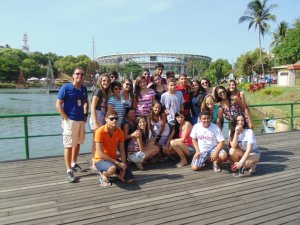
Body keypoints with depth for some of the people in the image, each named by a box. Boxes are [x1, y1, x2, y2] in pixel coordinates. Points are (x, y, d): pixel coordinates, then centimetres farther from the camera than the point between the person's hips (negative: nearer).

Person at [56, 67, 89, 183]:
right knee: (69, 145, -4)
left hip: (81, 120, 7)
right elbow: (58, 105, -11)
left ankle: (74, 163, 34)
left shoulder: (84, 89, 9)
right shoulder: (66, 88, -9)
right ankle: (69, 170, 1)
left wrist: (85, 115, 12)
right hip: (70, 121, -7)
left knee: (78, 143, 17)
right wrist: (66, 118, -15)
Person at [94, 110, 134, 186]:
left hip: (114, 159, 5)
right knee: (113, 168, -40)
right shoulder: (100, 131, -18)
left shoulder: (120, 132, -2)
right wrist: (118, 163, -22)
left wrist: (123, 164, -14)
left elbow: (122, 151, 3)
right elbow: (100, 153, -21)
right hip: (101, 160, -5)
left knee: (130, 179, -8)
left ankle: (117, 172, 18)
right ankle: (103, 174, -5)